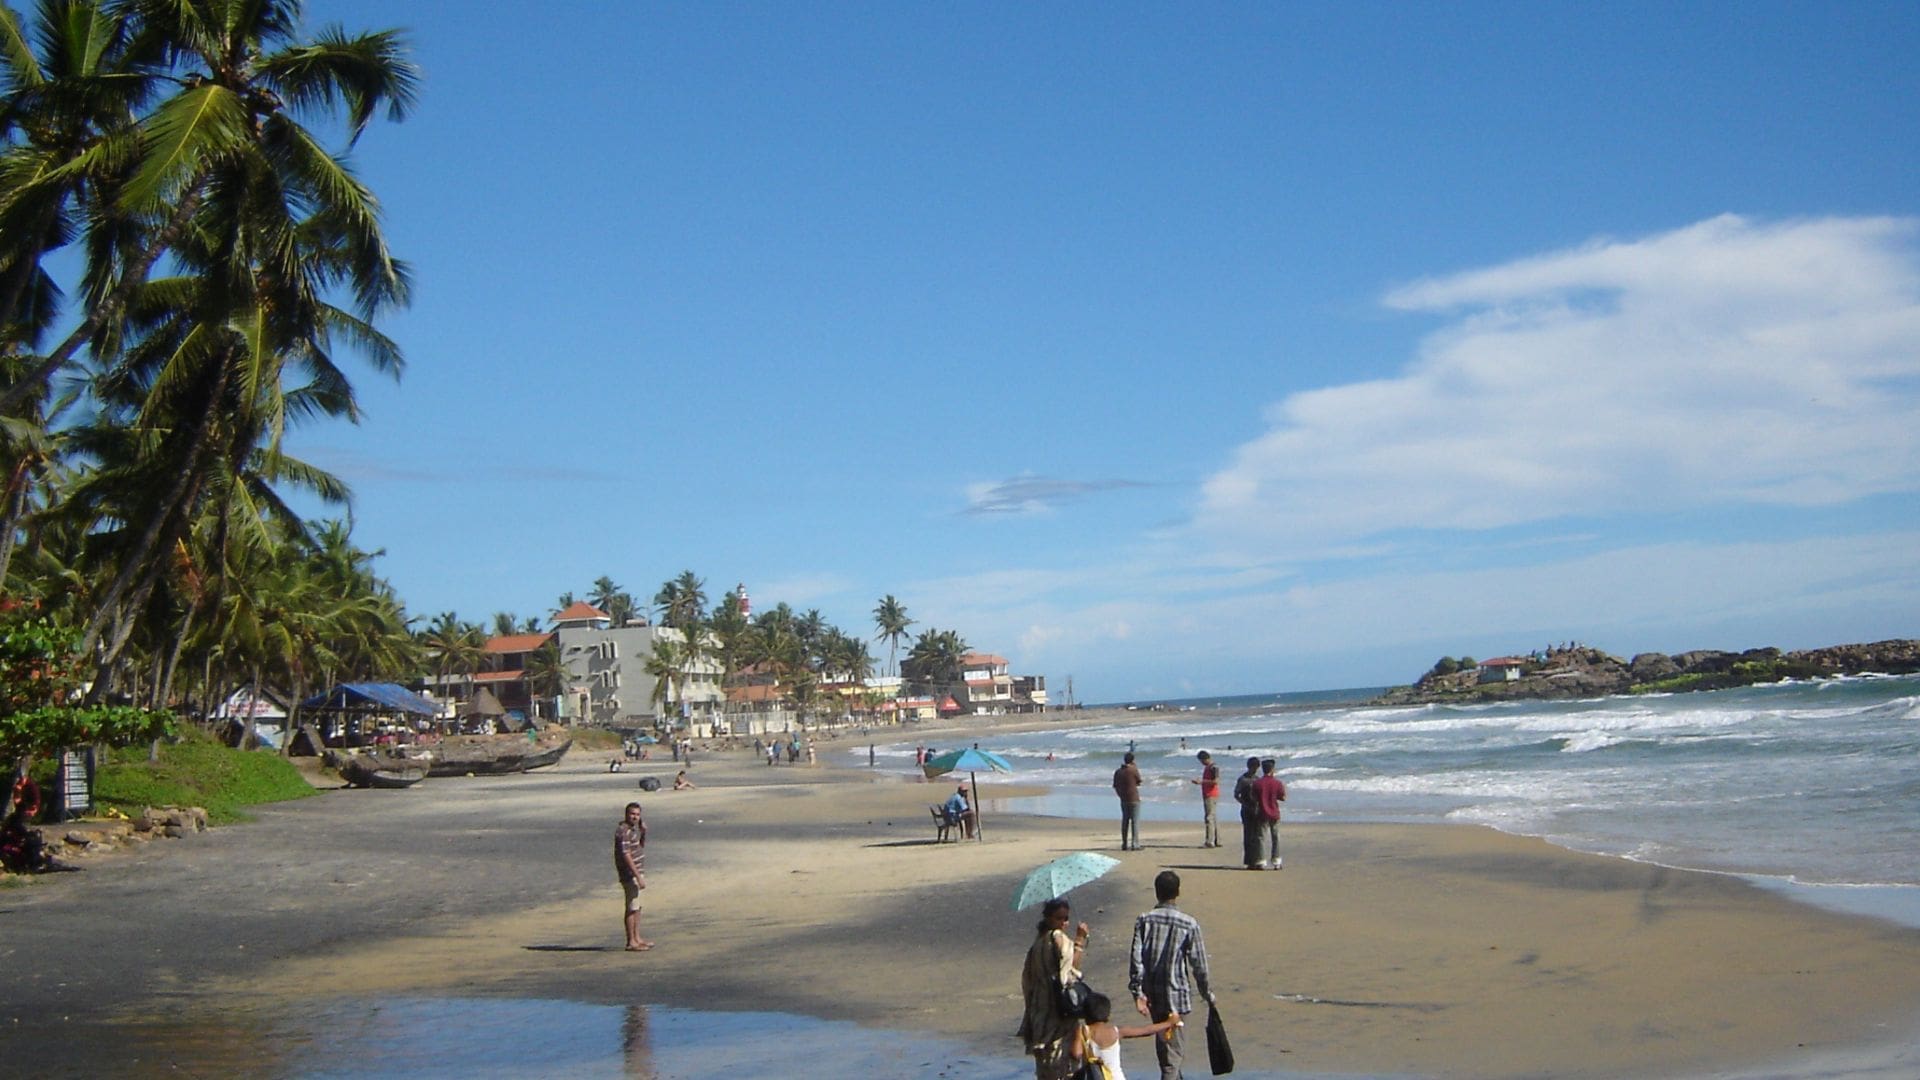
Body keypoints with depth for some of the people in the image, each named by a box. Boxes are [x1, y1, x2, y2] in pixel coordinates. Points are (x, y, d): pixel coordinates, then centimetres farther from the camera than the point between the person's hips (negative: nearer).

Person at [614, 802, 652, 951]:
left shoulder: (633, 828, 11)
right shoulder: (623, 831, -19)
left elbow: (641, 846, 23)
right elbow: (626, 855, -24)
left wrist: (643, 832, 4)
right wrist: (639, 877, -25)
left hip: (637, 871, 10)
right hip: (629, 873, -10)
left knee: (637, 907, 15)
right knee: (632, 908, -5)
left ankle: (637, 938, 23)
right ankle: (631, 942, 0)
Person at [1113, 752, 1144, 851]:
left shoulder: (1118, 772, 3)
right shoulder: (1133, 770, -12)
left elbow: (1115, 787, 7)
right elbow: (1138, 782, 4)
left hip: (1123, 800, 5)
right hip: (1134, 799, -5)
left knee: (1125, 821, 12)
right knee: (1135, 821, -2)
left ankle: (1124, 844, 13)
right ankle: (1135, 844, -6)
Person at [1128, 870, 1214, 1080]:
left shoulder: (1144, 921, -5)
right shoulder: (1189, 924, -10)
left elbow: (1136, 958, -11)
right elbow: (1199, 964, -7)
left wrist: (1138, 992, -8)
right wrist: (1208, 994, 5)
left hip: (1151, 994, 4)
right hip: (1175, 993, -4)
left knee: (1162, 1039, 23)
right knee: (1174, 1046, 2)